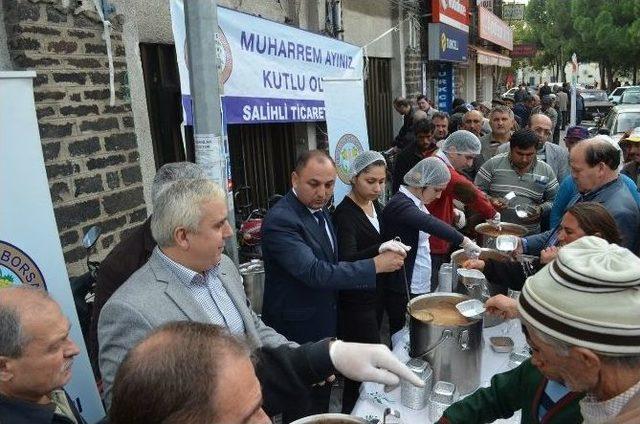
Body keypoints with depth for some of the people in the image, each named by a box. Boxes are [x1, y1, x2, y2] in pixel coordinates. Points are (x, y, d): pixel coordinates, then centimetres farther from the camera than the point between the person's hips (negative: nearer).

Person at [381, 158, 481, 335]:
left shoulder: (417, 203, 12)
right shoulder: (399, 204, -19)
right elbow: (429, 223, -35)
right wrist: (463, 241, -36)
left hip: (421, 287, 9)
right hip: (403, 292, -9)